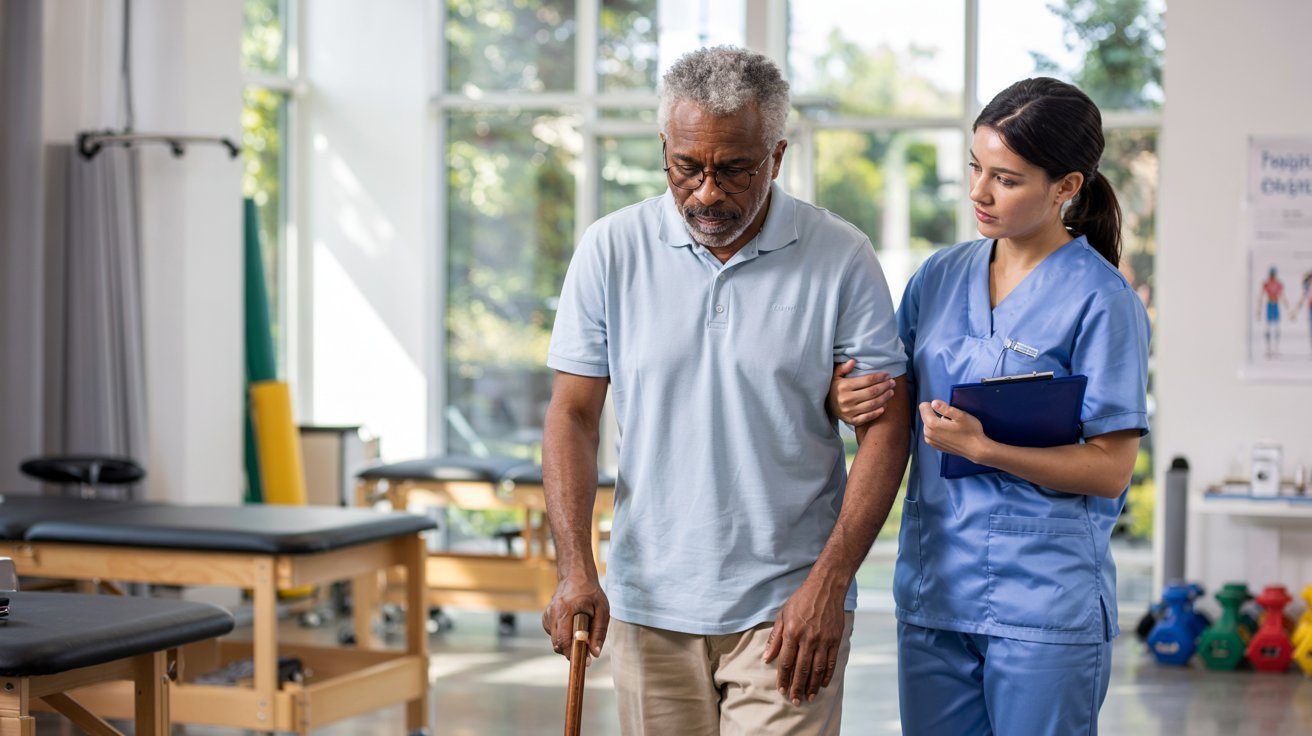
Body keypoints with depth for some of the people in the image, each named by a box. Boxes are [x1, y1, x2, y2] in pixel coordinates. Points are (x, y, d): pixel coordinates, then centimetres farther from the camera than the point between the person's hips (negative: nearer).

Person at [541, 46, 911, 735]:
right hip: (648, 605, 2)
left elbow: (886, 424, -3)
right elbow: (573, 414, 2)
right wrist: (575, 567, -10)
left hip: (788, 608, -2)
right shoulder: (611, 250, 1)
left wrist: (829, 583, -11)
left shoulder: (841, 257, -4)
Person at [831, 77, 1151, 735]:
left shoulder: (1102, 302, -7)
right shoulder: (939, 276, 10)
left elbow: (1110, 469, -11)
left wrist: (981, 447, -20)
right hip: (932, 589, 5)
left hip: (1044, 605, -5)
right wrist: (845, 401, -5)